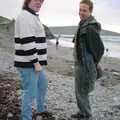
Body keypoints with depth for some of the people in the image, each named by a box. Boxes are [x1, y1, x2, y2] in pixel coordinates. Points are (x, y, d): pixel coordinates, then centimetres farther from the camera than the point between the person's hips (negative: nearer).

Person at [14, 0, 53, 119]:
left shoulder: (33, 16, 18)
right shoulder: (25, 16, -16)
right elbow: (27, 42, -24)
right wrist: (36, 62, -21)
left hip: (34, 62, 11)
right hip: (28, 63, -11)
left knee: (43, 85, 26)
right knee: (30, 92, -3)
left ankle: (40, 109, 44)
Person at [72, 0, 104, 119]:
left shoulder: (90, 28, -20)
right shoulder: (82, 25, 11)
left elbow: (100, 48, -21)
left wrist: (92, 64, -10)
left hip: (85, 66, -10)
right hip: (79, 64, 10)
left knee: (82, 92, 2)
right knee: (79, 91, 19)